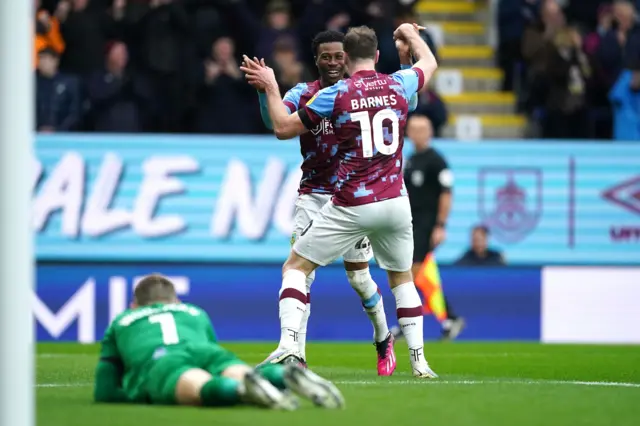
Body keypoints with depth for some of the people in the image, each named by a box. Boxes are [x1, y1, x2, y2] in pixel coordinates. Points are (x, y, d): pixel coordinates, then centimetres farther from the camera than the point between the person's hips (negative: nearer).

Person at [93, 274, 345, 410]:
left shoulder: (121, 322, 39)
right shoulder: (196, 313, 44)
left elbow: (105, 391, 33)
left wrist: (143, 394, 43)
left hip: (157, 360, -3)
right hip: (207, 351, 3)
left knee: (202, 389, -34)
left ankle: (243, 389, -65)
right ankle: (286, 376, -56)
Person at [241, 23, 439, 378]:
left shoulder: (335, 94, -6)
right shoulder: (399, 85, 3)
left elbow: (283, 128, 1)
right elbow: (429, 63, 27)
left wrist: (270, 87, 13)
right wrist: (411, 35, 46)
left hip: (351, 207, -3)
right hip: (395, 201, 3)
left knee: (295, 267, 8)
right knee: (402, 277, 23)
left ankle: (288, 345, -9)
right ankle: (418, 360, 16)